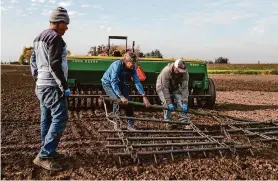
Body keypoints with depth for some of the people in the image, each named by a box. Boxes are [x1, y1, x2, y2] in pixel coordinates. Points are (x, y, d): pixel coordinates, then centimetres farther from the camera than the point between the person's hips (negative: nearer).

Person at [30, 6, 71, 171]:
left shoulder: (39, 38, 16)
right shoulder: (55, 38, -15)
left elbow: (33, 61, 20)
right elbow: (55, 65, -22)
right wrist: (64, 86, -17)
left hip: (42, 85, 10)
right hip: (52, 86, -10)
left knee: (46, 119, 15)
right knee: (60, 118, -9)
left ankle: (48, 151, 25)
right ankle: (44, 156, -8)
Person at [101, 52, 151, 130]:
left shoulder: (132, 68, -19)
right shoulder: (117, 65, -34)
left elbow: (137, 81, -20)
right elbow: (113, 82, -39)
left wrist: (144, 96, -27)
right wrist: (121, 96, -47)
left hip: (120, 83, 5)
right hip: (108, 83, -5)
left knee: (128, 101, -9)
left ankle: (130, 125, 1)